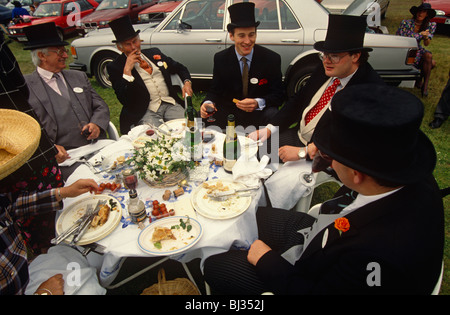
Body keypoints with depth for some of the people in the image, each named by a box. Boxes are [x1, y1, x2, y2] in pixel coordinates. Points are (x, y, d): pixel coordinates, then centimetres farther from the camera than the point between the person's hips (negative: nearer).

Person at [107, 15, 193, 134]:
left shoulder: (154, 53, 16)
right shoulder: (115, 67, 2)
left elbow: (180, 68, 28)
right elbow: (124, 100, -10)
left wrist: (187, 82, 6)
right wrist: (127, 70, -14)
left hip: (170, 104, 4)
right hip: (145, 112, -4)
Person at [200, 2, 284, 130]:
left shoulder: (272, 59, -7)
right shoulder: (220, 59, -1)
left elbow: (278, 95, -5)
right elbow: (215, 90, 5)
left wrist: (258, 103, -26)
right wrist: (208, 103, -21)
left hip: (259, 112, -2)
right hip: (228, 112, 3)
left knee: (272, 115, -36)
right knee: (202, 118, -23)